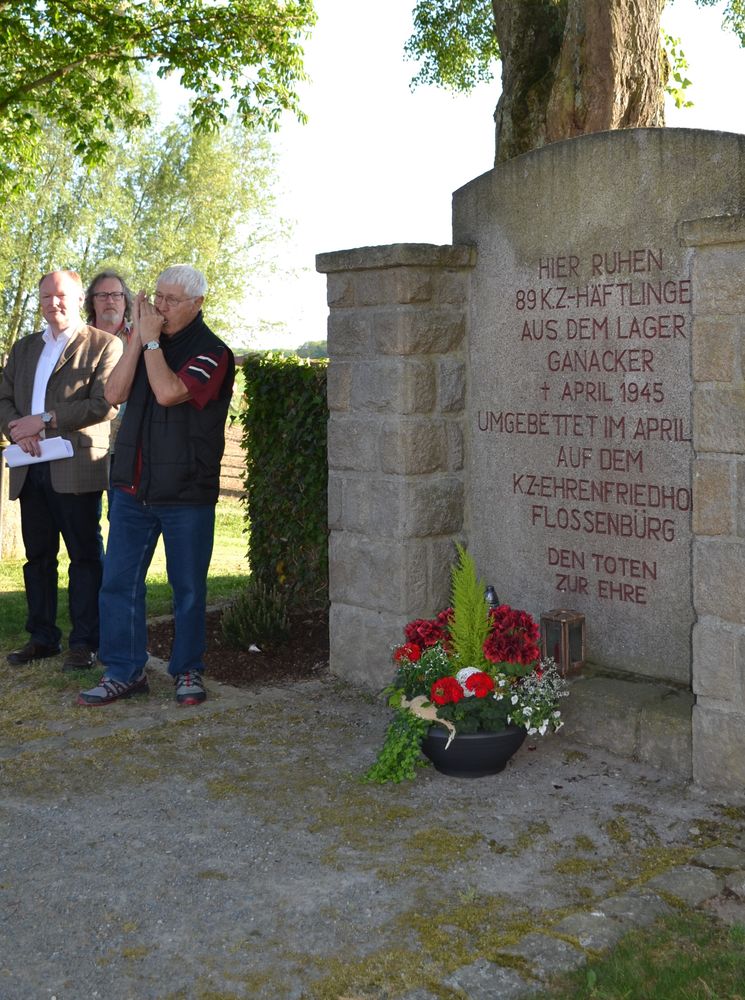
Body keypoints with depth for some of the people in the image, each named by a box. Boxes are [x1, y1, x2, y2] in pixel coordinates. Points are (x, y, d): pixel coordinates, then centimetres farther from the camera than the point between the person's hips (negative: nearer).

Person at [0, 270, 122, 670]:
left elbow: (104, 405, -11)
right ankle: (42, 637, 19)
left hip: (76, 467, -6)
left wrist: (44, 419, -14)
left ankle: (85, 642, 3)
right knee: (38, 556, 10)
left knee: (85, 556, -1)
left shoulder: (103, 345, 1)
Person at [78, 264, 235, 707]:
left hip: (187, 492, -5)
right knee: (118, 582, 4)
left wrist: (151, 340, -12)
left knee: (189, 588, 6)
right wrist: (138, 336, -6)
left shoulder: (212, 353, -7)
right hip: (133, 487, 5)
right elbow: (115, 393, -2)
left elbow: (169, 392, -23)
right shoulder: (146, 343, 11)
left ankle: (189, 671, 20)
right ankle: (124, 672, 15)